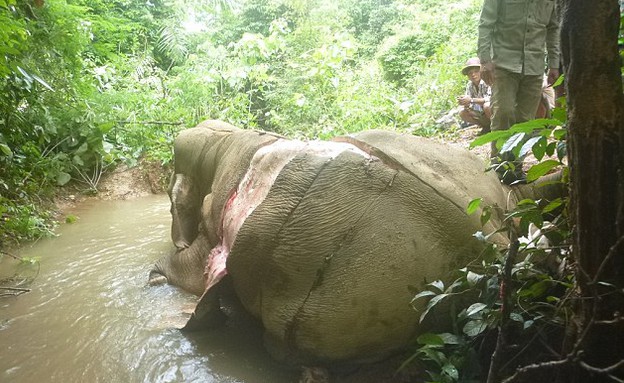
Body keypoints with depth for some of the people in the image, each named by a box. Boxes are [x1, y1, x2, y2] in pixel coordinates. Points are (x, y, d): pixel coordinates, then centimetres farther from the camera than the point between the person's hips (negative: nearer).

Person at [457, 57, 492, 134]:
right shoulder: (469, 85, 0)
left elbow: (490, 99, -32)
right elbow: (469, 106, -2)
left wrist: (471, 100, -35)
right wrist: (464, 102, -26)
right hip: (481, 114, 7)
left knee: (487, 106, -36)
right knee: (462, 112, -9)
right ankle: (487, 126, 6)